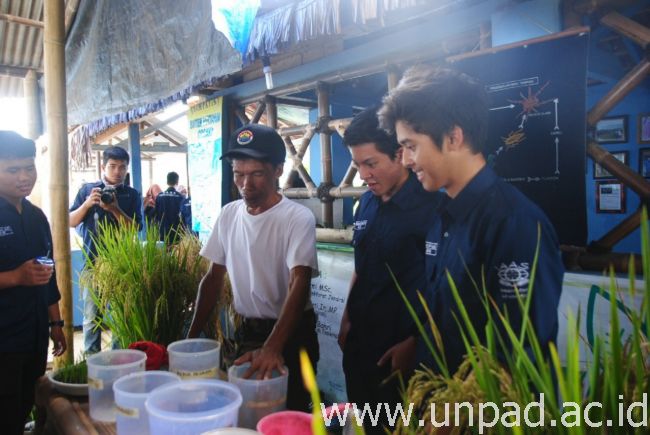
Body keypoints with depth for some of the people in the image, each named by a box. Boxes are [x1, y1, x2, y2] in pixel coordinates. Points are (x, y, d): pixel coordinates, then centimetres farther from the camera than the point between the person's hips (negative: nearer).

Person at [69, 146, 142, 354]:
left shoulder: (131, 194, 5)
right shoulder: (87, 189, 8)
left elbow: (135, 228, -4)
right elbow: (71, 222, 6)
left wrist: (115, 209, -17)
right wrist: (87, 204, -11)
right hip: (93, 262, 1)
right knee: (91, 317, 4)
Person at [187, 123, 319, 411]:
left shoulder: (298, 218, -18)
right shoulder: (228, 215, -1)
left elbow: (299, 285, -28)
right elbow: (214, 278, 6)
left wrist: (272, 347, -40)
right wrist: (192, 335, 3)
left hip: (290, 334, -5)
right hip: (245, 332, 5)